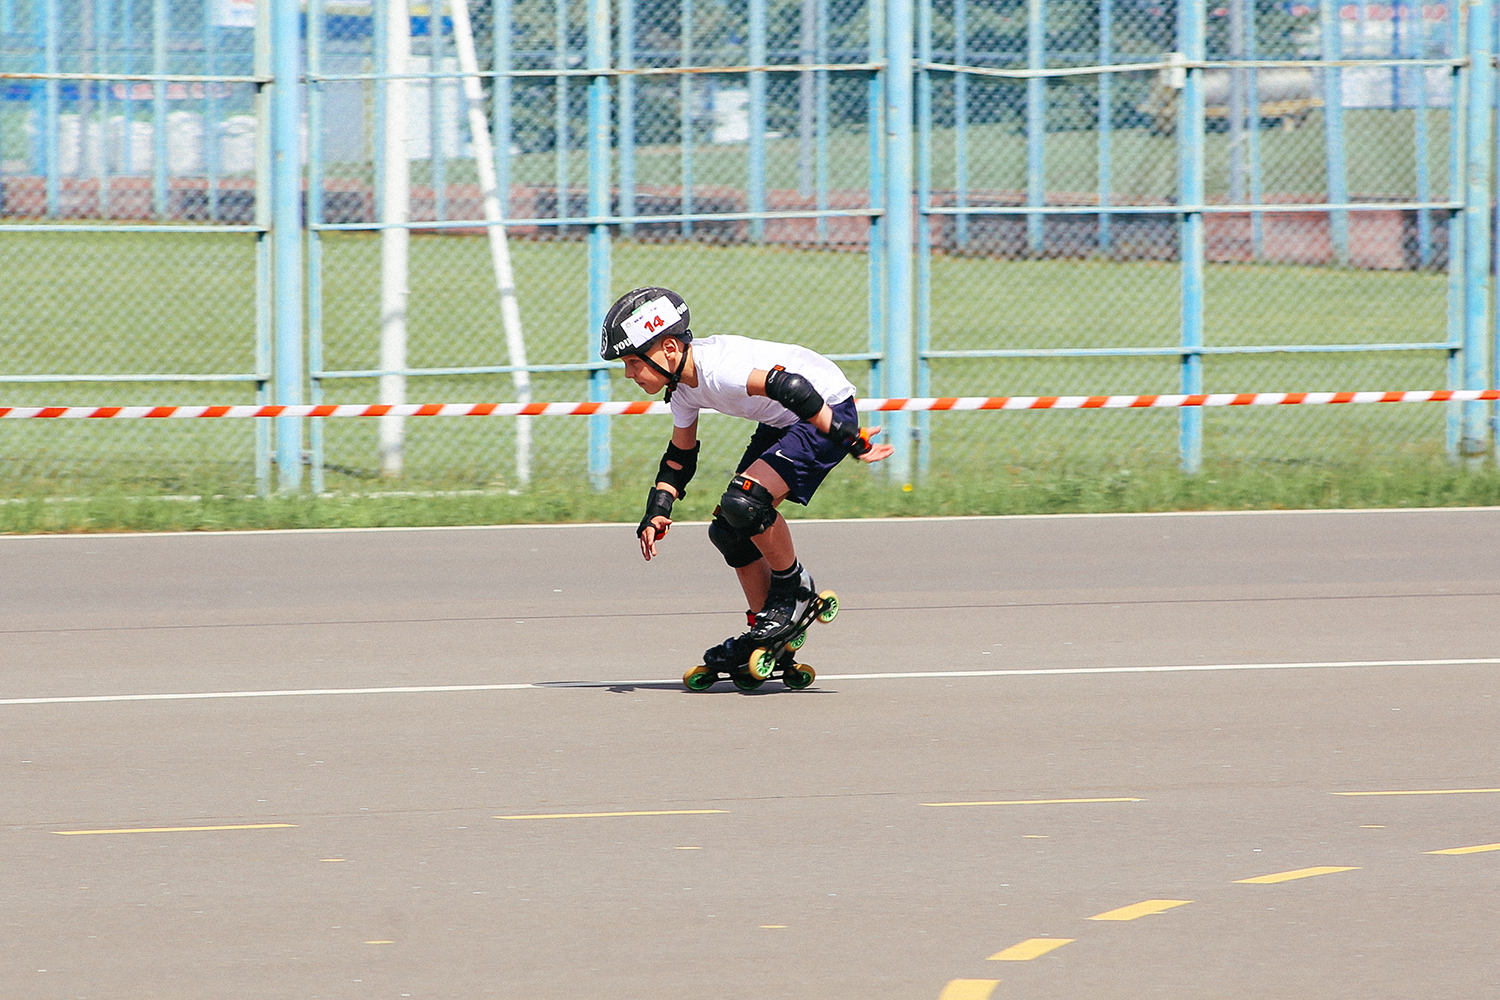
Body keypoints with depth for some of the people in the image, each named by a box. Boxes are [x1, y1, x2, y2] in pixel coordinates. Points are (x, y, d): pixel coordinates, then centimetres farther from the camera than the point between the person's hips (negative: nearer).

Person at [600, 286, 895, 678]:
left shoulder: (716, 368, -31)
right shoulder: (682, 387, 1)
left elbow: (792, 388, -39)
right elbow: (680, 455, 14)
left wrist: (850, 440, -37)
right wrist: (657, 511, 0)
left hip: (828, 412, -10)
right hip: (781, 424, 10)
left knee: (743, 503, -26)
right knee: (728, 530, 6)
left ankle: (794, 587, -3)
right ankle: (763, 633, 17)